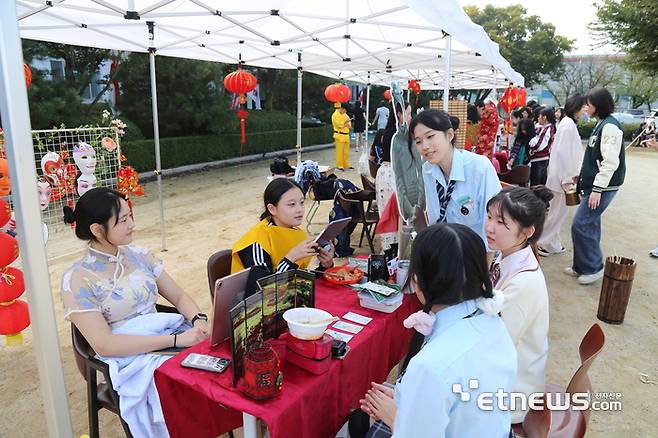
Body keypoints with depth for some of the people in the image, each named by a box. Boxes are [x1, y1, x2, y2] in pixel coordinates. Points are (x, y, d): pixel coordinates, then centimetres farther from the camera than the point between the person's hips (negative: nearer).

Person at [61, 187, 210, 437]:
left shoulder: (138, 255, 7)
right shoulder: (77, 280, -9)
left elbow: (179, 296, 9)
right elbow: (104, 344, -16)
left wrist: (198, 320, -13)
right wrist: (176, 339, -22)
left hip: (166, 334, 5)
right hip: (129, 360, -5)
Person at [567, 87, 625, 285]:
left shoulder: (610, 126, -15)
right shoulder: (601, 124, 14)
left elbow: (610, 162, -21)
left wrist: (597, 189, -22)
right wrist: (582, 176, 20)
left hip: (603, 187, -9)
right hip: (593, 184, 10)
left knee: (580, 225, -8)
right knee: (590, 225, 13)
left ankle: (594, 267, 6)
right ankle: (581, 266, 22)